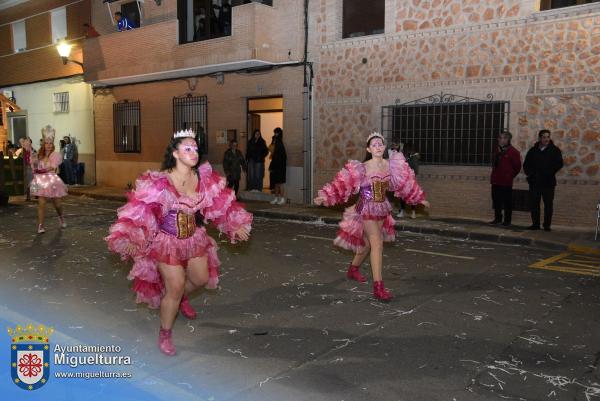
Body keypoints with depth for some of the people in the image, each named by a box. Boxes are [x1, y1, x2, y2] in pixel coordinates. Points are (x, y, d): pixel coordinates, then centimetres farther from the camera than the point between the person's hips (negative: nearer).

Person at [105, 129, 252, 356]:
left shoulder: (205, 178, -10)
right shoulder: (159, 183, -26)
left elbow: (222, 203, 1)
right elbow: (137, 210, -27)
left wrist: (236, 226, -1)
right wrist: (127, 240, -37)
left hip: (194, 239, 6)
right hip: (167, 242, -5)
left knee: (201, 279, 20)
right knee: (174, 288, -2)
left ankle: (181, 298, 56)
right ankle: (165, 334, 25)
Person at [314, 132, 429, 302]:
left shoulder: (391, 165, -1)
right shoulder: (362, 168, -15)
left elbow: (404, 184, 13)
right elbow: (342, 185, -16)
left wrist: (419, 199, 20)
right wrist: (325, 197, -25)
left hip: (382, 210, 6)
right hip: (367, 209, -6)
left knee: (368, 243, 19)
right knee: (377, 244, -16)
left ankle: (353, 269, 44)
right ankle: (378, 287, -13)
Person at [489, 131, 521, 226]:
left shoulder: (513, 151, -8)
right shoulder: (496, 150, 12)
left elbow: (517, 166, -3)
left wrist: (510, 175, 3)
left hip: (506, 181, -6)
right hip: (495, 180, 6)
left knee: (507, 201, 0)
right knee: (496, 200, 11)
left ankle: (507, 220, 7)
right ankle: (497, 218, 21)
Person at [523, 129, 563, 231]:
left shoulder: (554, 150, 3)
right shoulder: (533, 150, 11)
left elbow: (559, 164, -6)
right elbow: (526, 164, 13)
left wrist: (548, 173, -15)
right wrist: (530, 173, -3)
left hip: (548, 182, -2)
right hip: (534, 182, 2)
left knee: (548, 204, 1)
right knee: (534, 204, 4)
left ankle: (547, 225, 8)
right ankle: (535, 224, 13)